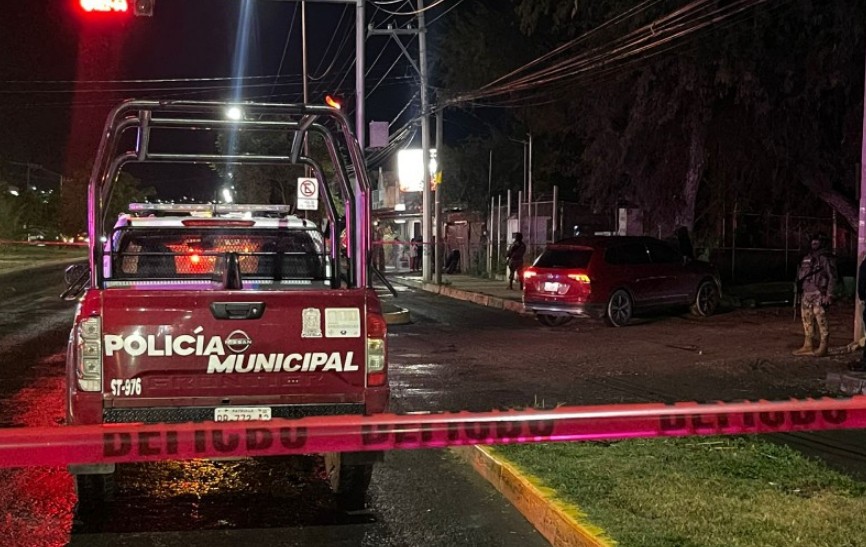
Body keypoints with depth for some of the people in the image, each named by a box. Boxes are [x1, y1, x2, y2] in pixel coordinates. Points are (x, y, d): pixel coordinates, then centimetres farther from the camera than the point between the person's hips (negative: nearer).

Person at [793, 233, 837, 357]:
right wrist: (800, 293, 17)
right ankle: (808, 346, 18)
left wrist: (829, 295, -17)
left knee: (821, 321, -5)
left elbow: (832, 277, -11)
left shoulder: (826, 258, -7)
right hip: (806, 294, 8)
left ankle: (823, 348, -1)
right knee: (807, 321, 11)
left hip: (819, 294, -8)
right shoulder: (807, 258, 16)